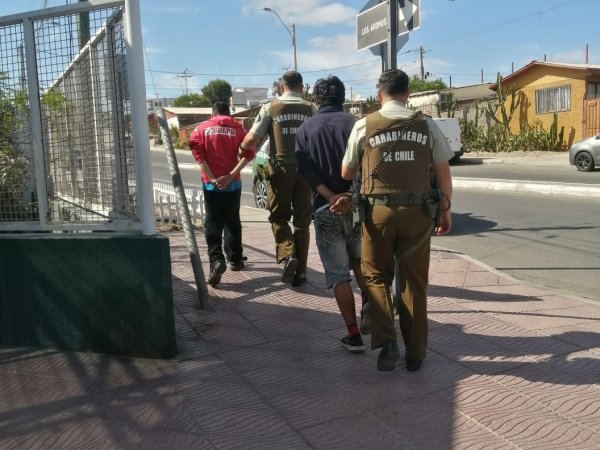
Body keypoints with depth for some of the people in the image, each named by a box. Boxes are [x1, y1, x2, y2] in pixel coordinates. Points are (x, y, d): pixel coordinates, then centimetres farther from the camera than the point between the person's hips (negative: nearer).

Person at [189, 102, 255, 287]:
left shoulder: (202, 128, 6)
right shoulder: (237, 128, 6)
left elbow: (196, 149, -11)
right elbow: (248, 153, -8)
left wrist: (211, 177, -13)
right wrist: (231, 175, -12)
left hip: (211, 183, -1)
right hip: (232, 183, 1)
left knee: (213, 223, 2)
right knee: (232, 221, 15)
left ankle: (216, 260, -16)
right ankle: (235, 259, 24)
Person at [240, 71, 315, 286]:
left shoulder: (270, 108, 0)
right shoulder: (311, 109, 3)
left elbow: (251, 140, -4)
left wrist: (241, 147, 15)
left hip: (280, 169, -1)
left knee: (279, 217, 15)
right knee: (302, 221, 10)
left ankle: (287, 254, -8)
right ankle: (300, 271, 14)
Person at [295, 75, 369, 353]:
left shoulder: (306, 129, 5)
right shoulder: (354, 124, 1)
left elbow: (305, 168, -9)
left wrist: (330, 197, -15)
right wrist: (350, 196, -18)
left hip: (325, 210, -1)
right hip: (356, 206, 1)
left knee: (338, 275, 5)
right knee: (360, 262, 24)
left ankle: (354, 335, 6)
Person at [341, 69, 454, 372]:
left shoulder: (364, 126, 1)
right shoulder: (426, 125, 4)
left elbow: (346, 173, 8)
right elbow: (443, 172, 7)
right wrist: (445, 210, 17)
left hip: (378, 211, -1)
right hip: (418, 212, 1)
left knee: (376, 276, 16)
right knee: (414, 282, 12)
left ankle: (386, 339, -2)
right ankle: (415, 354, 20)